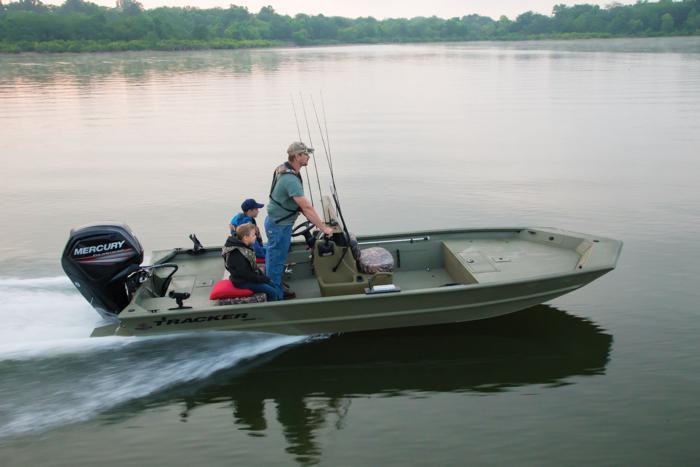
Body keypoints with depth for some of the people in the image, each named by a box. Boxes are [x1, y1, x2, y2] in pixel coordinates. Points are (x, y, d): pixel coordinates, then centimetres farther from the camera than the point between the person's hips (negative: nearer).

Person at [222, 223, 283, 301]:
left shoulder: (245, 247, 4)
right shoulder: (236, 254, -27)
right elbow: (246, 274, -24)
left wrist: (263, 276, 3)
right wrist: (263, 279, -15)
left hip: (252, 277, 10)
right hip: (243, 282, -10)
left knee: (277, 288, 6)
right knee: (272, 292, -16)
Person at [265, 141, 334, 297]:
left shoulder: (284, 169, 1)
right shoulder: (291, 179, -30)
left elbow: (298, 201, 8)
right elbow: (306, 207, -32)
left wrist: (311, 218, 7)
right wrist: (323, 228, -26)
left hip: (274, 221, 9)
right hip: (280, 226, -9)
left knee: (272, 255, 23)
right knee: (277, 259, 7)